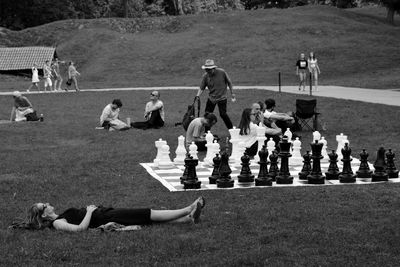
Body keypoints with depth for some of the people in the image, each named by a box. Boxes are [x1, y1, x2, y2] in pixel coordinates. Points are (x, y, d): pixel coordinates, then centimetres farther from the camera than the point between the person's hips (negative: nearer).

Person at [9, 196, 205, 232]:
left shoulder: (59, 218, 17)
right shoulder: (57, 224, -12)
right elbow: (80, 228, -26)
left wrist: (91, 209, 10)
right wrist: (90, 211, -15)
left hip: (105, 212, 9)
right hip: (105, 219, -9)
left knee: (151, 215, 2)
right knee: (149, 215, -10)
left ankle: (189, 217, 0)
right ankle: (189, 211, -5)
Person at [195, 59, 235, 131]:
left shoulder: (222, 72, -15)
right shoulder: (205, 76, -9)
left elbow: (229, 83, -1)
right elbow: (202, 88, -4)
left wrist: (232, 94, 4)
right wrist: (198, 96, -21)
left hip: (222, 98, -3)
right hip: (211, 98, 3)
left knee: (223, 114, -10)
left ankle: (231, 129, 8)